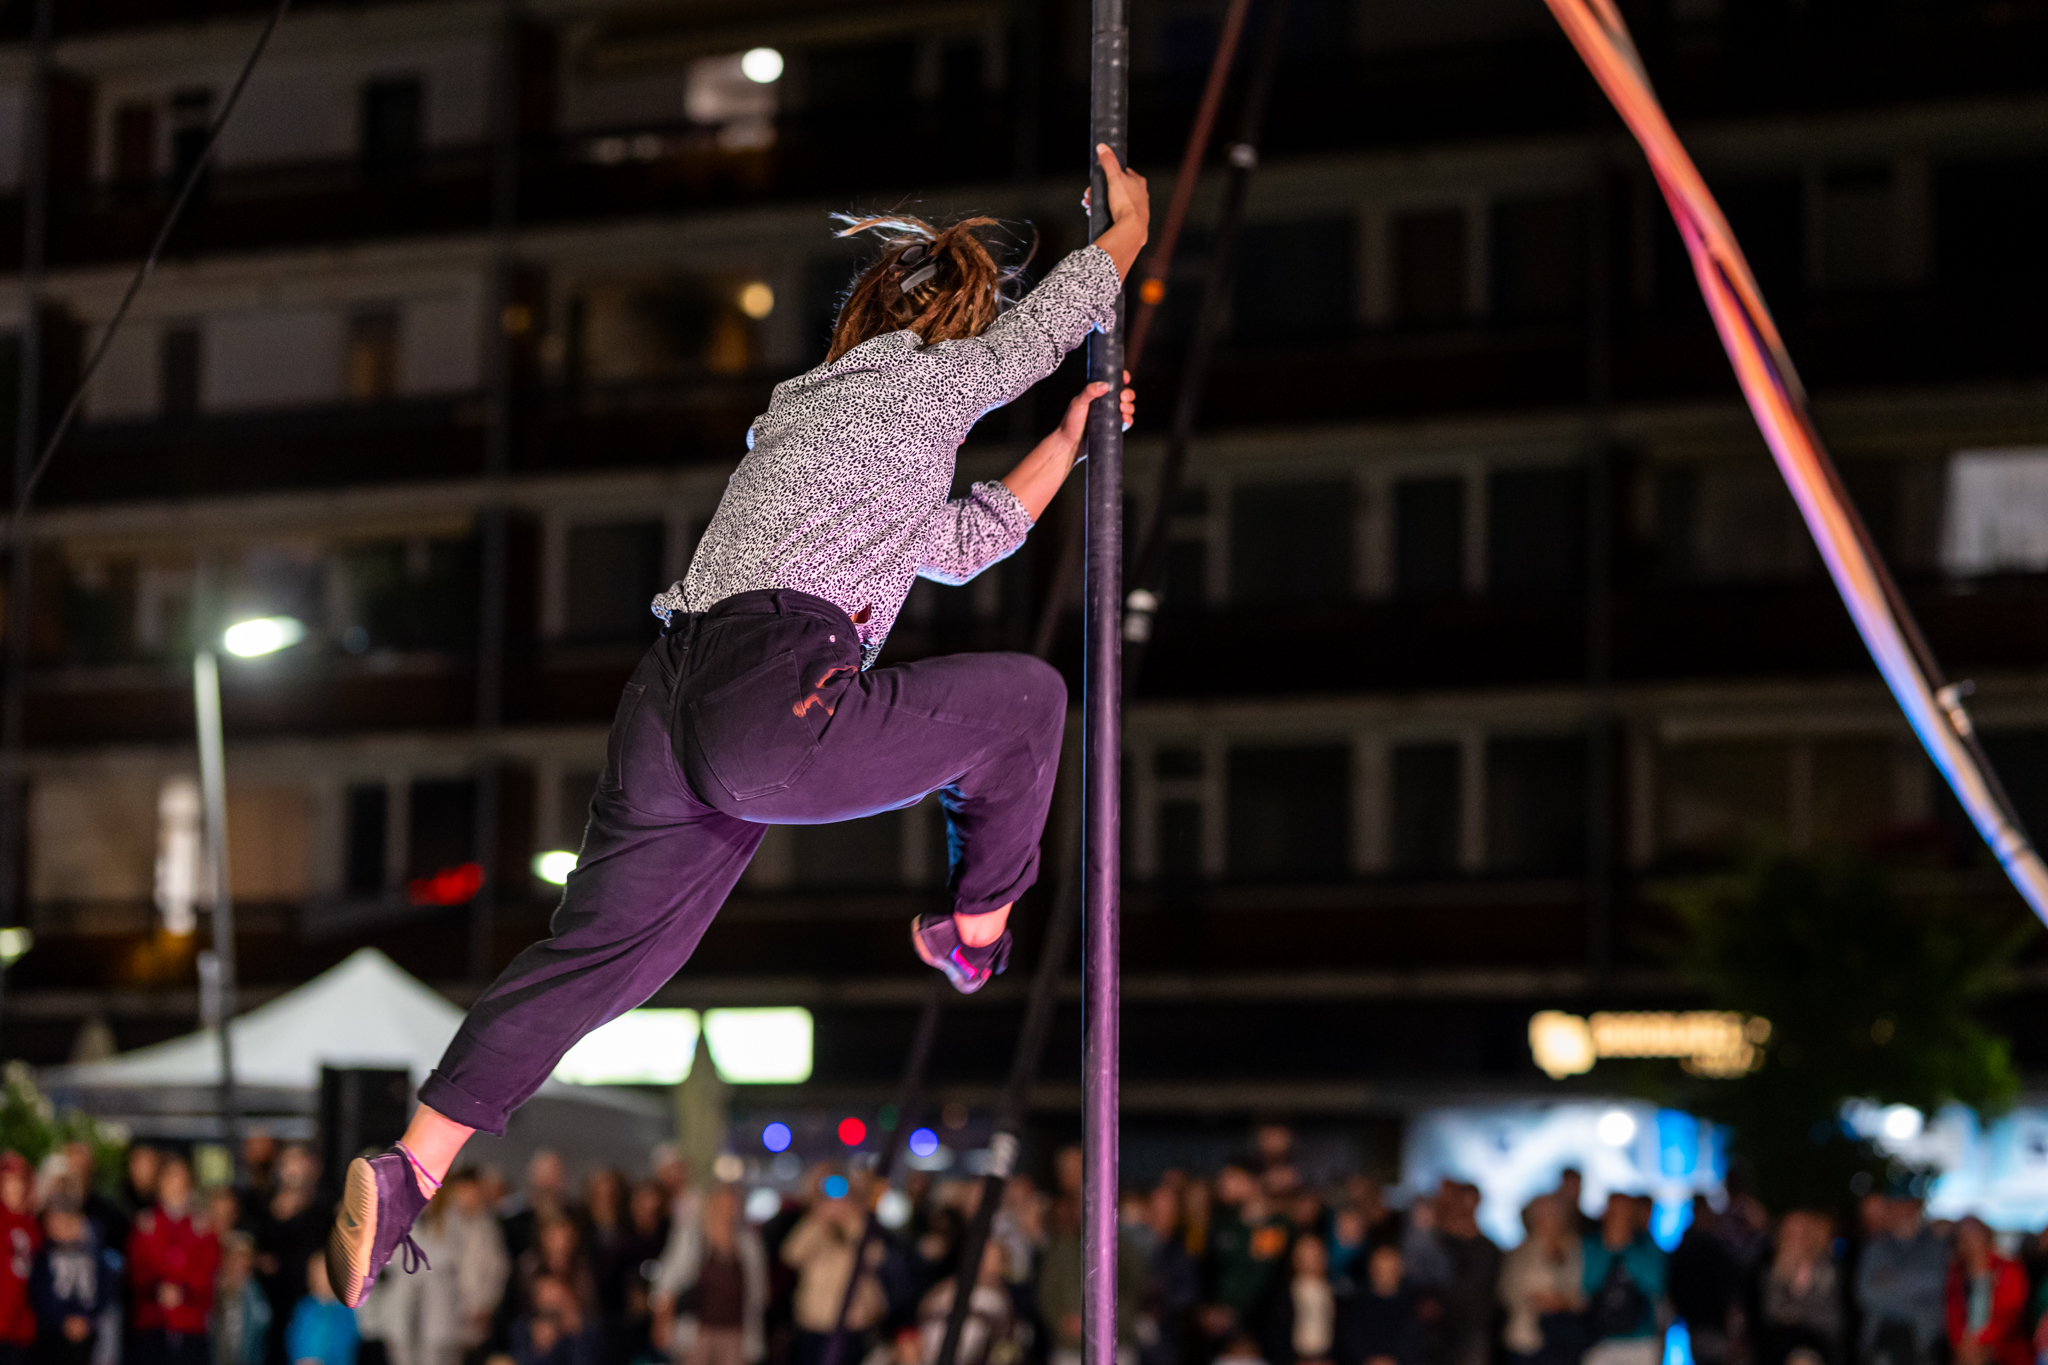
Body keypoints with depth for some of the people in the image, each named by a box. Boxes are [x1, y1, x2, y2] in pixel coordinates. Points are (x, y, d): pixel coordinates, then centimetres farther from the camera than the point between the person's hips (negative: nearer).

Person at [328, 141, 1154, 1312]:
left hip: (672, 706, 8)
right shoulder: (930, 377, 11)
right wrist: (1128, 215, 46)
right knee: (1025, 696, 12)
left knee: (596, 954, 7)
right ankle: (980, 937, 29)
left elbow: (964, 540, 44)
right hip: (779, 702, -8)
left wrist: (1070, 438, 48)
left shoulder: (801, 406, 35)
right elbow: (1068, 309, 27)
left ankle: (407, 1173, -4)